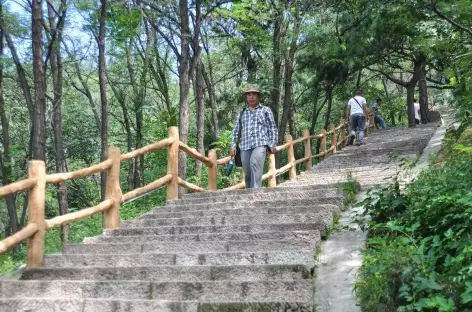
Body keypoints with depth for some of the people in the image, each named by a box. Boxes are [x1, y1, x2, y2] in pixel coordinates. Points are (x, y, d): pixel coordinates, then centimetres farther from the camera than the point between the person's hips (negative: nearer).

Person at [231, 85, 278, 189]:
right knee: (248, 175, 3)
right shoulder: (241, 113, 22)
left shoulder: (265, 110, 14)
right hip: (245, 146, 4)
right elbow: (236, 130, 21)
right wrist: (233, 145, 10)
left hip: (260, 144, -4)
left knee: (255, 165, -29)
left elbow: (273, 128, 10)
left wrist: (273, 144, 1)